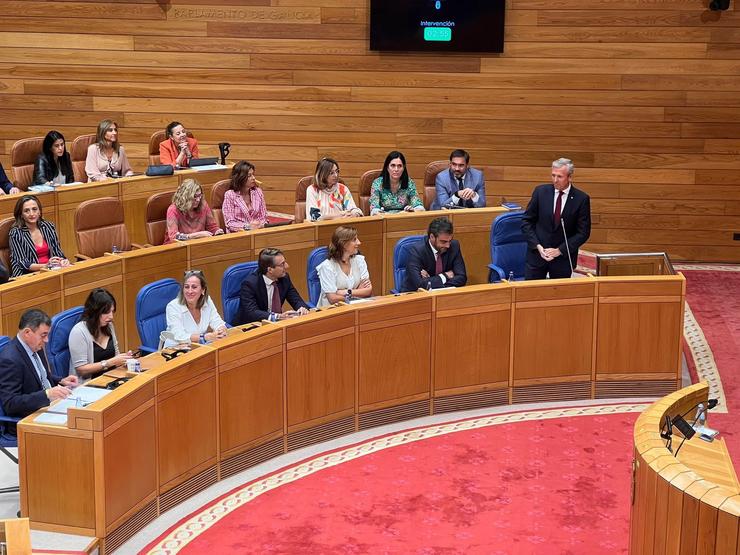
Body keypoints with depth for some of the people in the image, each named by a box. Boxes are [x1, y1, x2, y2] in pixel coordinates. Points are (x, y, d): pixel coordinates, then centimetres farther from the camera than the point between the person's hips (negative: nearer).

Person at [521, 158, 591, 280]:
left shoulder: (581, 199, -7)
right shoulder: (540, 191, -2)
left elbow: (583, 232, -5)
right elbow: (527, 221, 3)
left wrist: (559, 250, -11)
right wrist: (538, 246, -10)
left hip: (563, 257, -1)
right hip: (537, 252, 1)